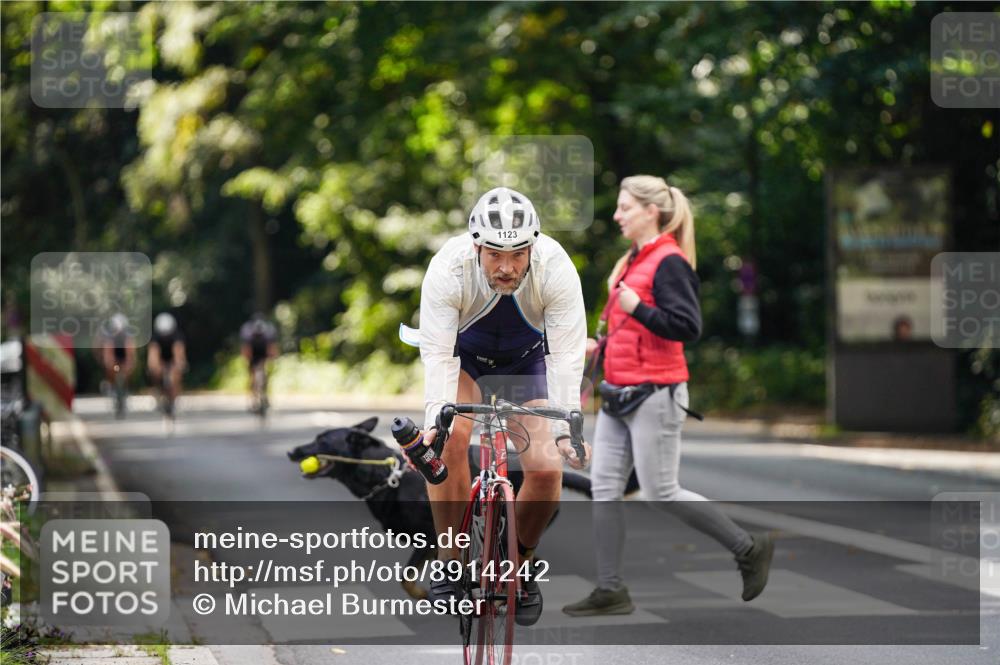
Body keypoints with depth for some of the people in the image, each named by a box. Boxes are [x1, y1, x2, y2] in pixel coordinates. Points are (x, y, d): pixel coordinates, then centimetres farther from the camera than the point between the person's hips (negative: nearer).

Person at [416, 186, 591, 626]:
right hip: (463, 356, -1)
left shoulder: (556, 269, -33)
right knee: (450, 438, -29)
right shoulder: (448, 269, -34)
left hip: (526, 362, 1)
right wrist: (434, 419, -49)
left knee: (546, 469, -16)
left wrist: (566, 428, -44)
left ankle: (521, 567, 9)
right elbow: (437, 355, -35)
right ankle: (452, 563, -15)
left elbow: (567, 354, -34)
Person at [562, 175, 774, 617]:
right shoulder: (634, 260, 15)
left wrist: (636, 308, -25)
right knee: (604, 486, 4)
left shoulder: (669, 262, -13)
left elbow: (688, 326, -21)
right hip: (621, 395, 9)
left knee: (661, 494, -4)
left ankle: (749, 549, 11)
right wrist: (601, 345, 14)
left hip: (654, 394, -9)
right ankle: (610, 590, 7)